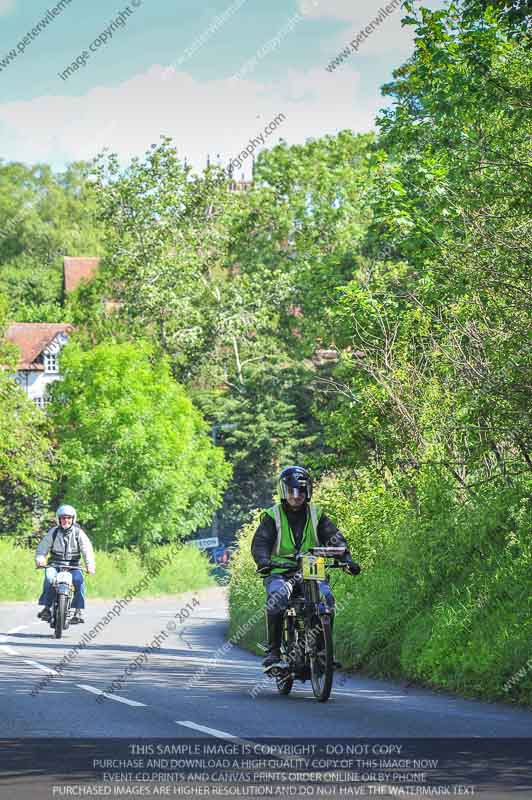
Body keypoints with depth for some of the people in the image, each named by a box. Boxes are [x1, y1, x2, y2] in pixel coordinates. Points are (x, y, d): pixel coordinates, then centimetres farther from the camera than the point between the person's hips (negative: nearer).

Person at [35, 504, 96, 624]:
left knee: (78, 580, -30)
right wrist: (40, 560, -21)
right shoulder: (53, 532, 5)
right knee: (49, 578, -31)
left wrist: (90, 565, -24)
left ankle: (78, 611, -24)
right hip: (55, 564, 1)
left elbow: (87, 549, -8)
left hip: (73, 566, -1)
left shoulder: (78, 533, 2)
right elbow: (43, 547, -1)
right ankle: (46, 607, -23)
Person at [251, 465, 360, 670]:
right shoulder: (273, 516, 4)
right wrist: (263, 560, -31)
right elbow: (260, 542, -8)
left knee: (326, 597, -26)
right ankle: (273, 652, -25)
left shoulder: (316, 515, 11)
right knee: (278, 597, -33)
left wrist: (347, 559, -18)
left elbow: (334, 537, 1)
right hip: (280, 572, -2)